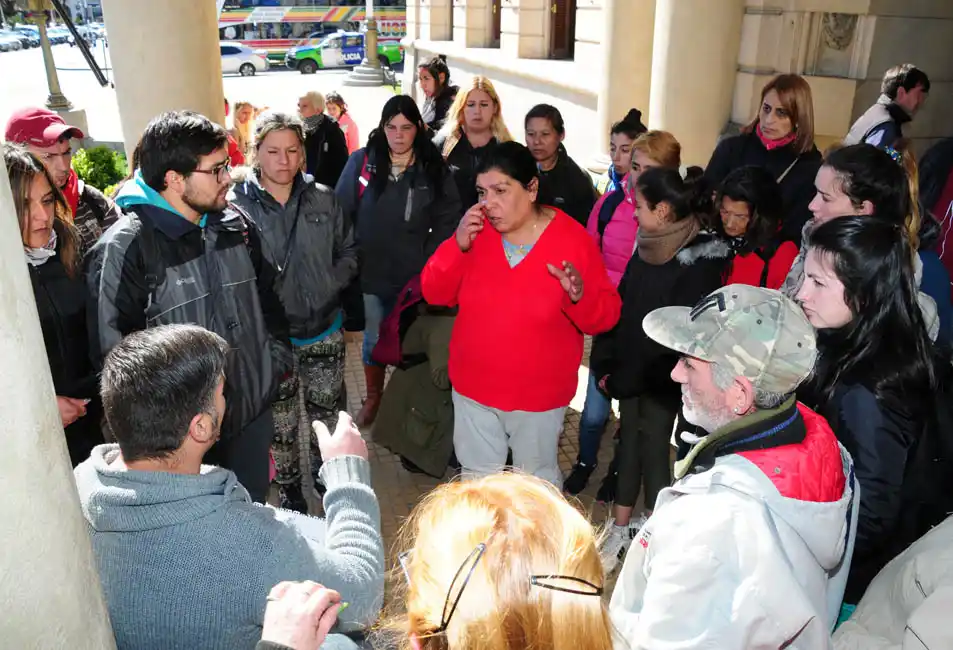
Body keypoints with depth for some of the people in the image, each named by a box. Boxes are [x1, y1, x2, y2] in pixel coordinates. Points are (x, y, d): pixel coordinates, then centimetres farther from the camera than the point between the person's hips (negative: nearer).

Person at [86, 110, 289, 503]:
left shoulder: (234, 224, 3)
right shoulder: (124, 249, -19)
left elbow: (266, 293, 15)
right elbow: (112, 348, -17)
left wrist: (276, 356, 8)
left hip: (254, 409, 6)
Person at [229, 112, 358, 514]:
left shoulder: (323, 199, 0)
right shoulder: (237, 204, -10)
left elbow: (348, 251, 9)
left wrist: (330, 285, -6)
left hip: (323, 329, 3)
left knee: (328, 412, 18)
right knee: (280, 421, 14)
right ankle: (290, 489, 36)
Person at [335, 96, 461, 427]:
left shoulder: (434, 169, -2)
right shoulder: (361, 161, -3)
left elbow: (447, 221, -1)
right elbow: (341, 212, 1)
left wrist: (428, 261, -8)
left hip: (415, 276, 0)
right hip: (370, 272, 1)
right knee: (373, 339, 14)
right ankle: (372, 398, 36)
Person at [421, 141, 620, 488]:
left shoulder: (573, 239, -16)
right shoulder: (476, 231, -7)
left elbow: (605, 315, -12)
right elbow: (434, 293, -6)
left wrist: (580, 296, -34)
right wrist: (458, 245, -22)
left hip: (539, 394, -3)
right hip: (474, 387, 3)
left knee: (538, 479, 20)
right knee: (477, 476, 22)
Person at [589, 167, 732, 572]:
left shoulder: (701, 259, -18)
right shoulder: (648, 246, 3)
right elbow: (623, 304, 5)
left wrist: (621, 372, -13)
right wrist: (606, 363, 1)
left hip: (662, 378, -6)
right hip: (630, 369, 6)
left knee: (653, 446, 6)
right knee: (629, 440, 14)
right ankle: (621, 529, 29)